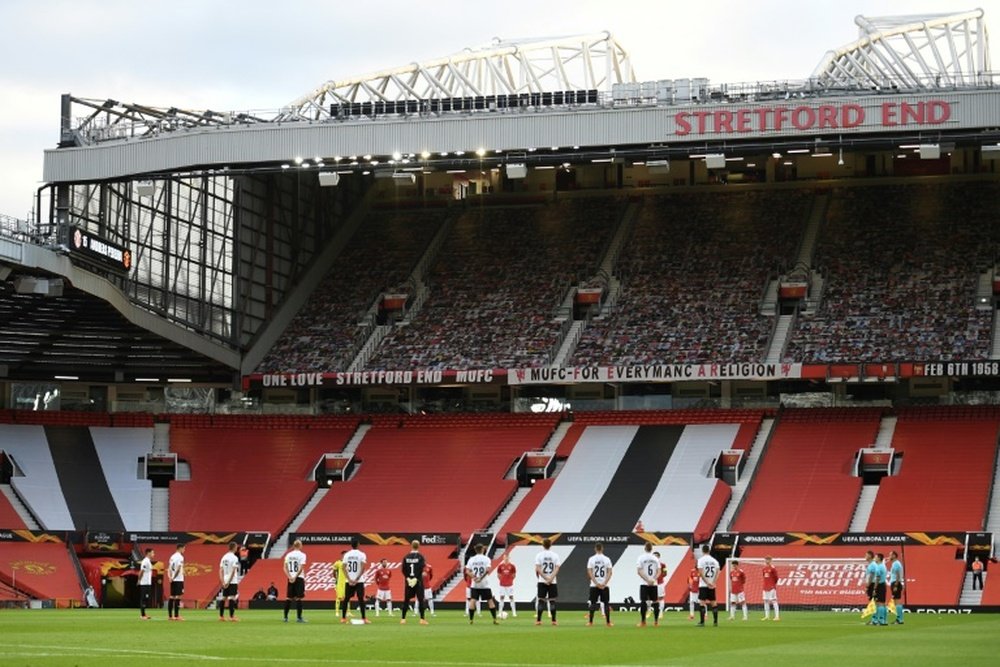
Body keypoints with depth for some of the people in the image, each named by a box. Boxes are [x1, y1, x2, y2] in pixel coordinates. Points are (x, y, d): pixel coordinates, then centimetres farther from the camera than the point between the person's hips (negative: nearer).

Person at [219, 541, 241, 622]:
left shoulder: (224, 557, 11)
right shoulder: (234, 558, -10)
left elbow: (221, 571, 8)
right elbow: (233, 571, -17)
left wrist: (223, 582, 5)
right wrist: (229, 582, -14)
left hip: (225, 582, 7)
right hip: (232, 581, -7)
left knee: (224, 598, 11)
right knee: (232, 598, -8)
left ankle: (221, 616, 13)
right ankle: (232, 616, -12)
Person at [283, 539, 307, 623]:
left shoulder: (288, 555, 8)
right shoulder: (302, 555, -7)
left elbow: (285, 568, 3)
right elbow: (301, 568, -15)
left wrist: (290, 577, -5)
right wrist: (295, 577, -14)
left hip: (290, 578, 5)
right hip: (299, 578, -5)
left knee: (288, 598, 8)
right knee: (298, 598, -3)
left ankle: (285, 617, 8)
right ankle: (299, 617, -5)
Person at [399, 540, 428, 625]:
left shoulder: (406, 557, 5)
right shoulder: (420, 556, -5)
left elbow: (403, 569, -1)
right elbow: (422, 568, -14)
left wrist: (407, 577, -1)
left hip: (408, 581, 3)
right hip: (418, 581, -3)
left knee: (406, 600, 8)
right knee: (420, 599, 0)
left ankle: (403, 619, 6)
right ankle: (422, 619, -5)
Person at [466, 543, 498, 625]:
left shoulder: (471, 559, 5)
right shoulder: (486, 559, -4)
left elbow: (467, 571, -4)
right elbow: (488, 570, -17)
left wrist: (474, 577, -11)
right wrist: (481, 578, -14)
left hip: (474, 584, 2)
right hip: (484, 584, -2)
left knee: (472, 600, 1)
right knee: (490, 601, 7)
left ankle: (471, 620, -6)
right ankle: (494, 619, 6)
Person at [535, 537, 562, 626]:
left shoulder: (539, 555, -1)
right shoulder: (555, 555, 2)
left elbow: (538, 569, -9)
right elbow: (557, 569, -8)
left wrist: (545, 578, -10)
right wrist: (550, 579, -14)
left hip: (542, 582, -1)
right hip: (553, 582, 1)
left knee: (541, 600, 2)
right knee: (552, 601, 3)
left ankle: (538, 620, -1)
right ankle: (553, 621, 0)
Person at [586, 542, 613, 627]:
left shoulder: (591, 559, -1)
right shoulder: (606, 559, 0)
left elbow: (589, 572, -7)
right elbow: (610, 572, -7)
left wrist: (596, 583, -9)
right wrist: (604, 583, -10)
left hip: (594, 585, 0)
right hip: (605, 585, 0)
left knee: (593, 603, 6)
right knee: (606, 603, 4)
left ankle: (590, 621, 4)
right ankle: (608, 622, 2)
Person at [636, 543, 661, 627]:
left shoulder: (641, 558, -3)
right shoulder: (655, 558, 6)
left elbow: (639, 571, -10)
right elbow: (659, 572, 1)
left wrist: (647, 580, -12)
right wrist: (653, 580, -8)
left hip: (644, 584, -3)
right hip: (654, 584, 3)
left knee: (643, 602, -2)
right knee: (655, 602, 8)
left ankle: (643, 622, -6)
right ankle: (656, 621, 6)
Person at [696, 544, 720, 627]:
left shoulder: (701, 560, -6)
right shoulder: (714, 560, 7)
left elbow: (701, 573, -15)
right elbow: (717, 572, -1)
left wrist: (707, 583, -14)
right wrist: (713, 582, -9)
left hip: (703, 585, -4)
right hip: (712, 585, 4)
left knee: (702, 602, -4)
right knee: (713, 602, 10)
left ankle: (702, 622, -9)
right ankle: (715, 621, 9)